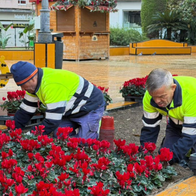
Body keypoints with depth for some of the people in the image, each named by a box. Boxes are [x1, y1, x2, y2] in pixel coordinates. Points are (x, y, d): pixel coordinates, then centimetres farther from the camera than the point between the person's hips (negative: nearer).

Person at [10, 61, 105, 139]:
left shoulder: (53, 86, -36)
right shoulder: (36, 83, -6)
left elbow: (52, 122, -34)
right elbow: (25, 112, 3)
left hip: (91, 108, -9)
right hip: (72, 112, 9)